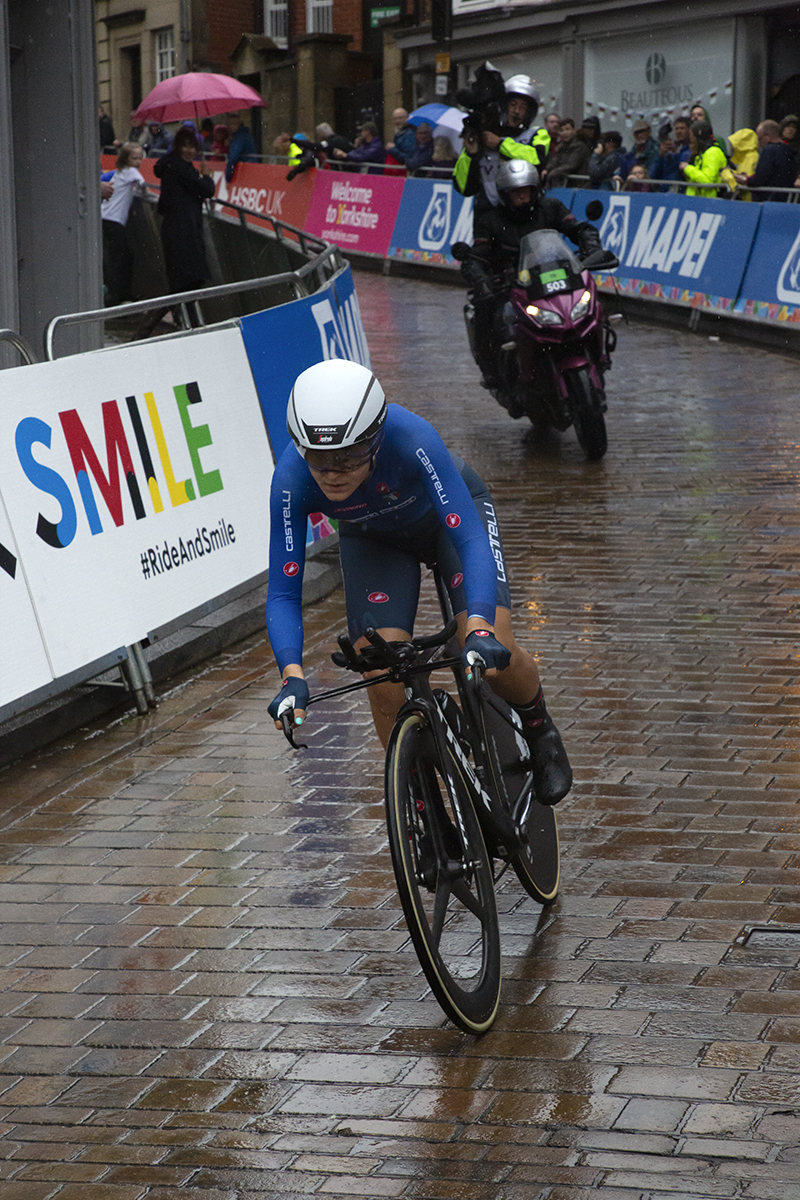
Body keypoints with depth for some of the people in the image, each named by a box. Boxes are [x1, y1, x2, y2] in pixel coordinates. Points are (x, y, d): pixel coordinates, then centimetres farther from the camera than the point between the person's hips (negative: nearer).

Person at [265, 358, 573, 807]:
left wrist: (480, 631, -58)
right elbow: (283, 593, -31)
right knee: (384, 686, -16)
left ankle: (540, 731, 11)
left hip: (448, 512, -2)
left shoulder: (411, 439, -41)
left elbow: (471, 538, -43)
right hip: (374, 538, 2)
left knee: (495, 654, -22)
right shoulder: (292, 480, -34)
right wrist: (293, 677, -47)